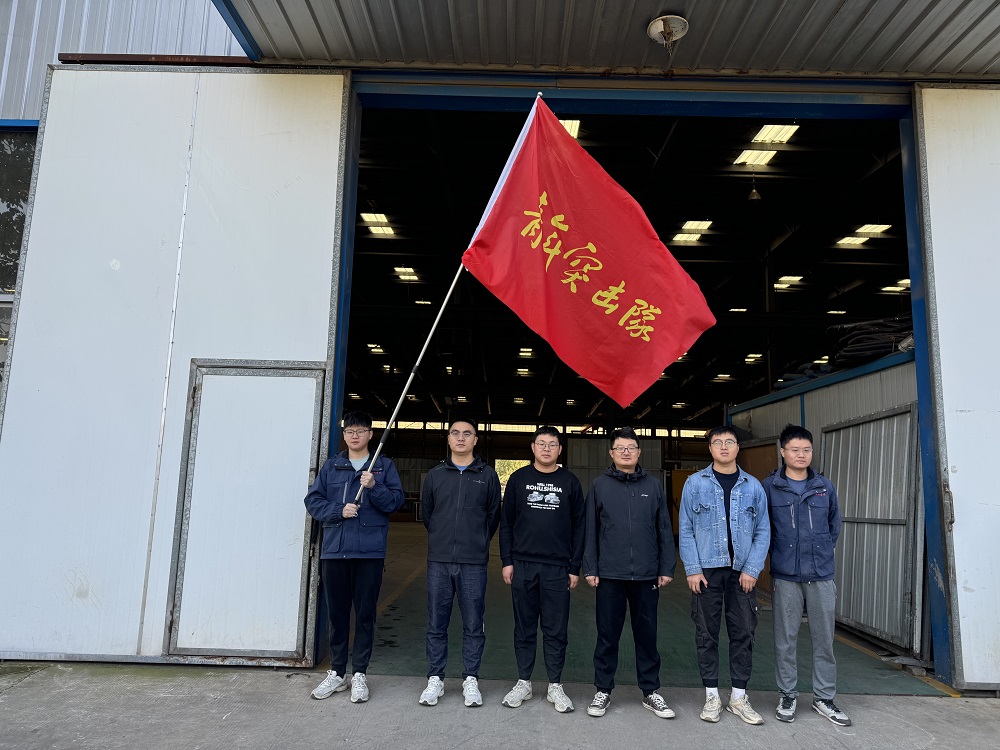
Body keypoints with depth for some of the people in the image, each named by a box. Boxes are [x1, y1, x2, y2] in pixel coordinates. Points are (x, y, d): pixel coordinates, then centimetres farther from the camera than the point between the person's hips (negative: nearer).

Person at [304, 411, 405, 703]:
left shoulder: (384, 466, 7)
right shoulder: (331, 466, 12)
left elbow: (396, 502, -1)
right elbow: (313, 500, 7)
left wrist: (374, 487, -17)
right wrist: (339, 511, -9)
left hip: (370, 551, -2)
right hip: (334, 550, 2)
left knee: (365, 613, 4)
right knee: (337, 613, 9)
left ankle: (360, 674, 16)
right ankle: (337, 672, 22)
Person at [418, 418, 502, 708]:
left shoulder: (487, 475, 4)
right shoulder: (435, 475, 8)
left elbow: (493, 515, 9)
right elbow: (426, 513, 16)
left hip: (474, 563, -1)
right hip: (439, 561, 1)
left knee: (473, 625, 5)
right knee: (436, 625, 7)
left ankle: (471, 680, 18)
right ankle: (435, 679, 20)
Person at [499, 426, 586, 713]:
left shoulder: (570, 482, 3)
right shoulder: (518, 479, 4)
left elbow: (578, 527, 4)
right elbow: (506, 523, 6)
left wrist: (575, 568, 0)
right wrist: (507, 561, 0)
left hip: (558, 568, 0)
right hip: (523, 566, 1)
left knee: (556, 630, 6)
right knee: (524, 628, 10)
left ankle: (555, 687, 19)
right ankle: (523, 683, 23)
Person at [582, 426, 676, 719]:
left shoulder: (653, 486, 6)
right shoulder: (600, 485, 2)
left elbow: (664, 530, 7)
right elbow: (590, 530, 2)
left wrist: (667, 568, 3)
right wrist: (590, 568, -2)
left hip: (647, 575, 1)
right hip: (610, 575, -1)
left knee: (647, 635, 12)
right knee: (607, 636, 8)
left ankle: (650, 691, 26)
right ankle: (603, 691, 22)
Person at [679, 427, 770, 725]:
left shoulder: (753, 486, 4)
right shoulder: (695, 483, -2)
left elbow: (762, 531, 3)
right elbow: (686, 530, -2)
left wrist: (752, 569, -6)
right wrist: (692, 570, -9)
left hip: (742, 572, 2)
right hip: (706, 570, -2)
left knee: (743, 633, 8)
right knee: (707, 634, 6)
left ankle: (739, 697, 22)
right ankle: (712, 696, 19)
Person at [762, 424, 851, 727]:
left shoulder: (825, 486, 6)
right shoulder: (769, 487, -3)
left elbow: (834, 525, 17)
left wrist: (821, 552, 14)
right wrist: (780, 552, 5)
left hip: (821, 575, 2)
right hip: (785, 576, -2)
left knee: (824, 639, 10)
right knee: (785, 639, 7)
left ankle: (824, 698, 25)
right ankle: (787, 695, 21)